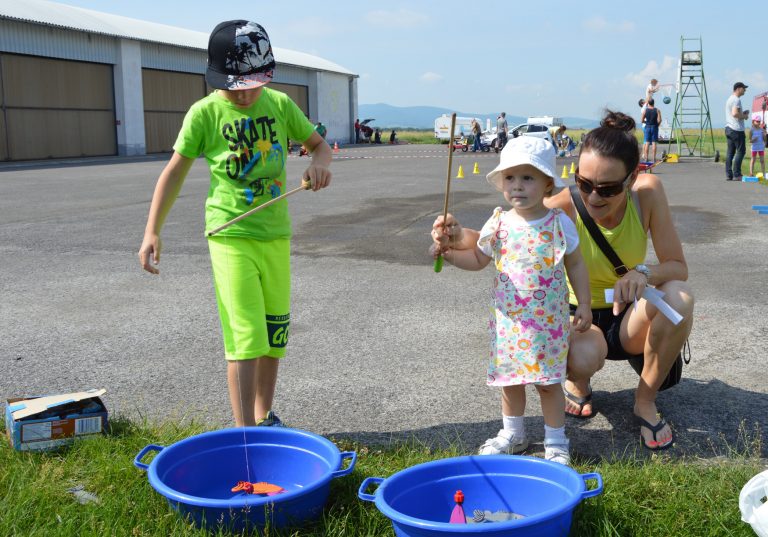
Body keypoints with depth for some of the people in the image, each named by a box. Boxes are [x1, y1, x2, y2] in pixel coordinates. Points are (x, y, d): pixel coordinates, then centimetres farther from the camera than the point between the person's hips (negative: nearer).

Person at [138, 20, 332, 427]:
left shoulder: (279, 104, 1)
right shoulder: (205, 113, -8)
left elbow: (318, 143, 13)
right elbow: (175, 170, -2)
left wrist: (319, 163, -12)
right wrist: (152, 232, -6)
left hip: (276, 233, 5)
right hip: (231, 236, -4)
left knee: (275, 331, 12)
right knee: (246, 336, -12)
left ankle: (264, 418, 29)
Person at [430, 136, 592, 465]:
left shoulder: (560, 223, -6)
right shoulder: (498, 224, -2)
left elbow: (576, 265, 3)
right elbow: (478, 259, 10)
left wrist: (584, 305, 1)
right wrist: (449, 252, -7)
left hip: (549, 320, -3)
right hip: (508, 319, 3)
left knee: (548, 381, 2)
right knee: (510, 378, 13)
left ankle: (555, 441, 20)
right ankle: (512, 434, 34)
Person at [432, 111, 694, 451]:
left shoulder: (647, 192, -19)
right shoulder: (563, 209, -25)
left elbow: (678, 267, -16)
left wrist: (643, 273, -38)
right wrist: (461, 236, -48)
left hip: (627, 315, 2)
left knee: (679, 296, -31)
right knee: (583, 358, -38)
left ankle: (645, 401, -6)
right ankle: (578, 385, 6)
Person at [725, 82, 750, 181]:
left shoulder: (729, 99, 20)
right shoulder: (736, 99, -12)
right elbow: (735, 113, -24)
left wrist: (743, 113, 16)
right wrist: (744, 116, -9)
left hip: (728, 128, 10)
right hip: (737, 129, -10)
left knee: (730, 152, 8)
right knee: (740, 151, -6)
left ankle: (729, 175, 7)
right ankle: (736, 175, -8)